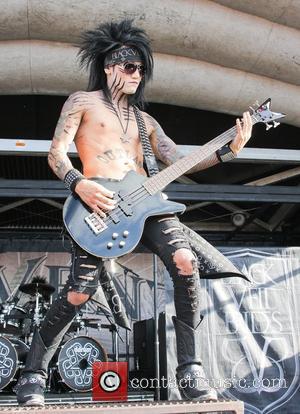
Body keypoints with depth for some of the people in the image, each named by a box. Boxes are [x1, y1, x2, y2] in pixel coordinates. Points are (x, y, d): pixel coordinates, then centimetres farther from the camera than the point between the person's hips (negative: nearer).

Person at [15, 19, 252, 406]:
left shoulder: (145, 120, 26)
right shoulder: (82, 102, 12)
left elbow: (178, 161, 18)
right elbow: (56, 153, 3)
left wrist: (229, 150, 8)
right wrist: (79, 184, -17)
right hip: (99, 202, -4)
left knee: (185, 263, -20)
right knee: (79, 292, -11)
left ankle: (189, 372, -10)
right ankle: (33, 374, 13)